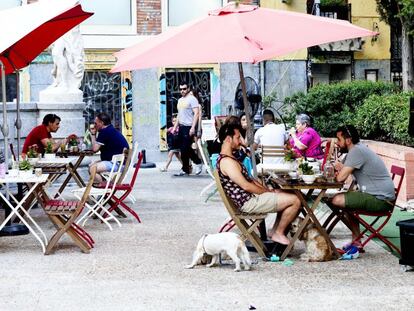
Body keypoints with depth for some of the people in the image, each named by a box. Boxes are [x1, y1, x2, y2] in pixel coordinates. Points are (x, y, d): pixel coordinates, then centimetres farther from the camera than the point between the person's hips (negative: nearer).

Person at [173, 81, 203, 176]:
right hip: (181, 127, 8)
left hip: (188, 127, -8)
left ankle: (185, 169, -3)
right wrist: (175, 127, 19)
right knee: (185, 149, 7)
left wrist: (193, 127, -21)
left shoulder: (192, 99, -6)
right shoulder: (180, 100, 19)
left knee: (185, 149, -9)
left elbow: (196, 113, -14)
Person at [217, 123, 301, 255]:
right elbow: (246, 186, -22)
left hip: (251, 198, 11)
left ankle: (275, 231, 17)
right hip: (248, 203, -11)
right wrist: (270, 192, -10)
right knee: (295, 200, -14)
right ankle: (279, 233, 1)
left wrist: (269, 190, 7)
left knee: (289, 196, 19)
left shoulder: (230, 159, 15)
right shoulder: (227, 161, -19)